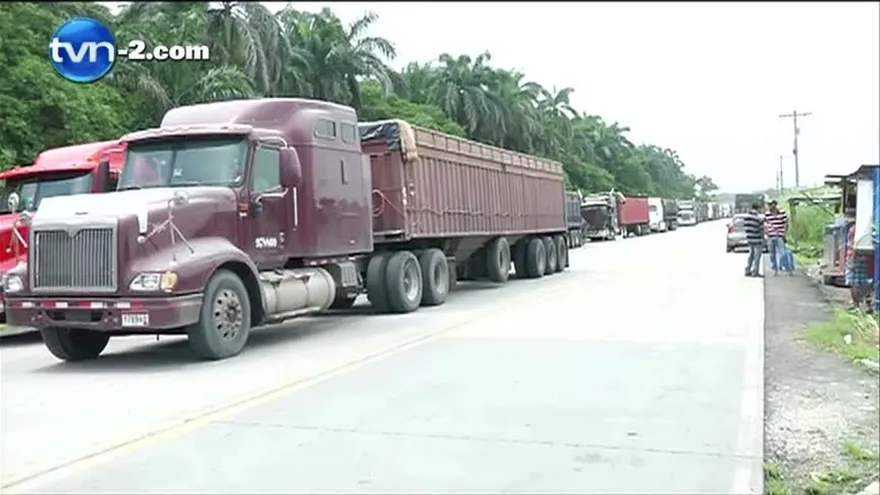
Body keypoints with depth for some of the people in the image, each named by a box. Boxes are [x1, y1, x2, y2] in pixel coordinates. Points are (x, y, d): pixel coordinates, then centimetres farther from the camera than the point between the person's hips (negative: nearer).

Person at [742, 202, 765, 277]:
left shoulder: (745, 217, -1)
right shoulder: (759, 218, -17)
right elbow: (761, 230, -13)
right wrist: (763, 238, 2)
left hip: (749, 239, 6)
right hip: (757, 240, -6)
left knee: (751, 255, 19)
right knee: (757, 256, 3)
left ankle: (747, 271, 19)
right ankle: (755, 272, 5)